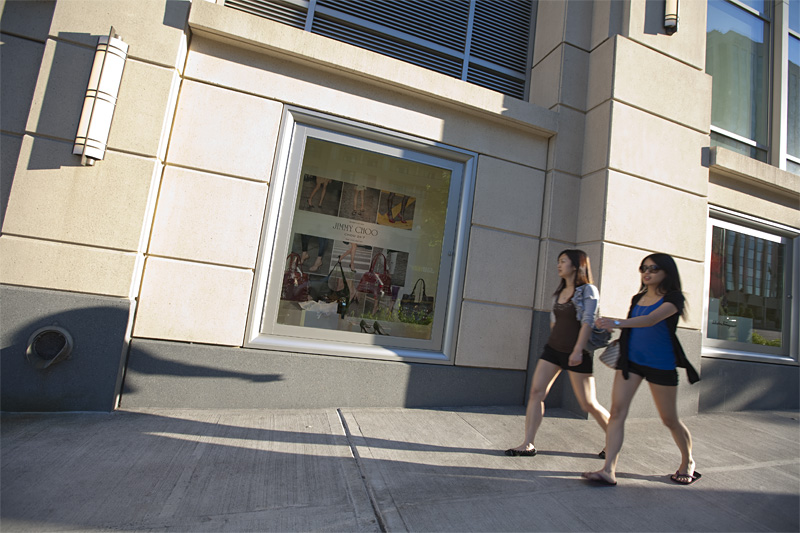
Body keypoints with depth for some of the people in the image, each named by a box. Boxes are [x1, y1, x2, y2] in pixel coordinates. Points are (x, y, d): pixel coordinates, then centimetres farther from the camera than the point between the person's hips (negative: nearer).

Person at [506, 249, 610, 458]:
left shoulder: (588, 290, -7)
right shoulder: (560, 291, 13)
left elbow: (588, 321, -17)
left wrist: (577, 350, -24)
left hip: (576, 354, -6)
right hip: (553, 348, 6)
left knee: (588, 404, 2)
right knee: (536, 391, -4)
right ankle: (528, 445, 1)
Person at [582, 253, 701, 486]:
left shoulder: (673, 298, -8)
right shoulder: (638, 298, 9)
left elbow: (652, 320, -29)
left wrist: (618, 323, -42)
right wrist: (622, 340, 7)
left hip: (661, 365, -4)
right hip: (631, 360, 4)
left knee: (669, 419, 11)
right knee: (617, 411, -8)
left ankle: (687, 462, 41)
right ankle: (608, 470, -7)